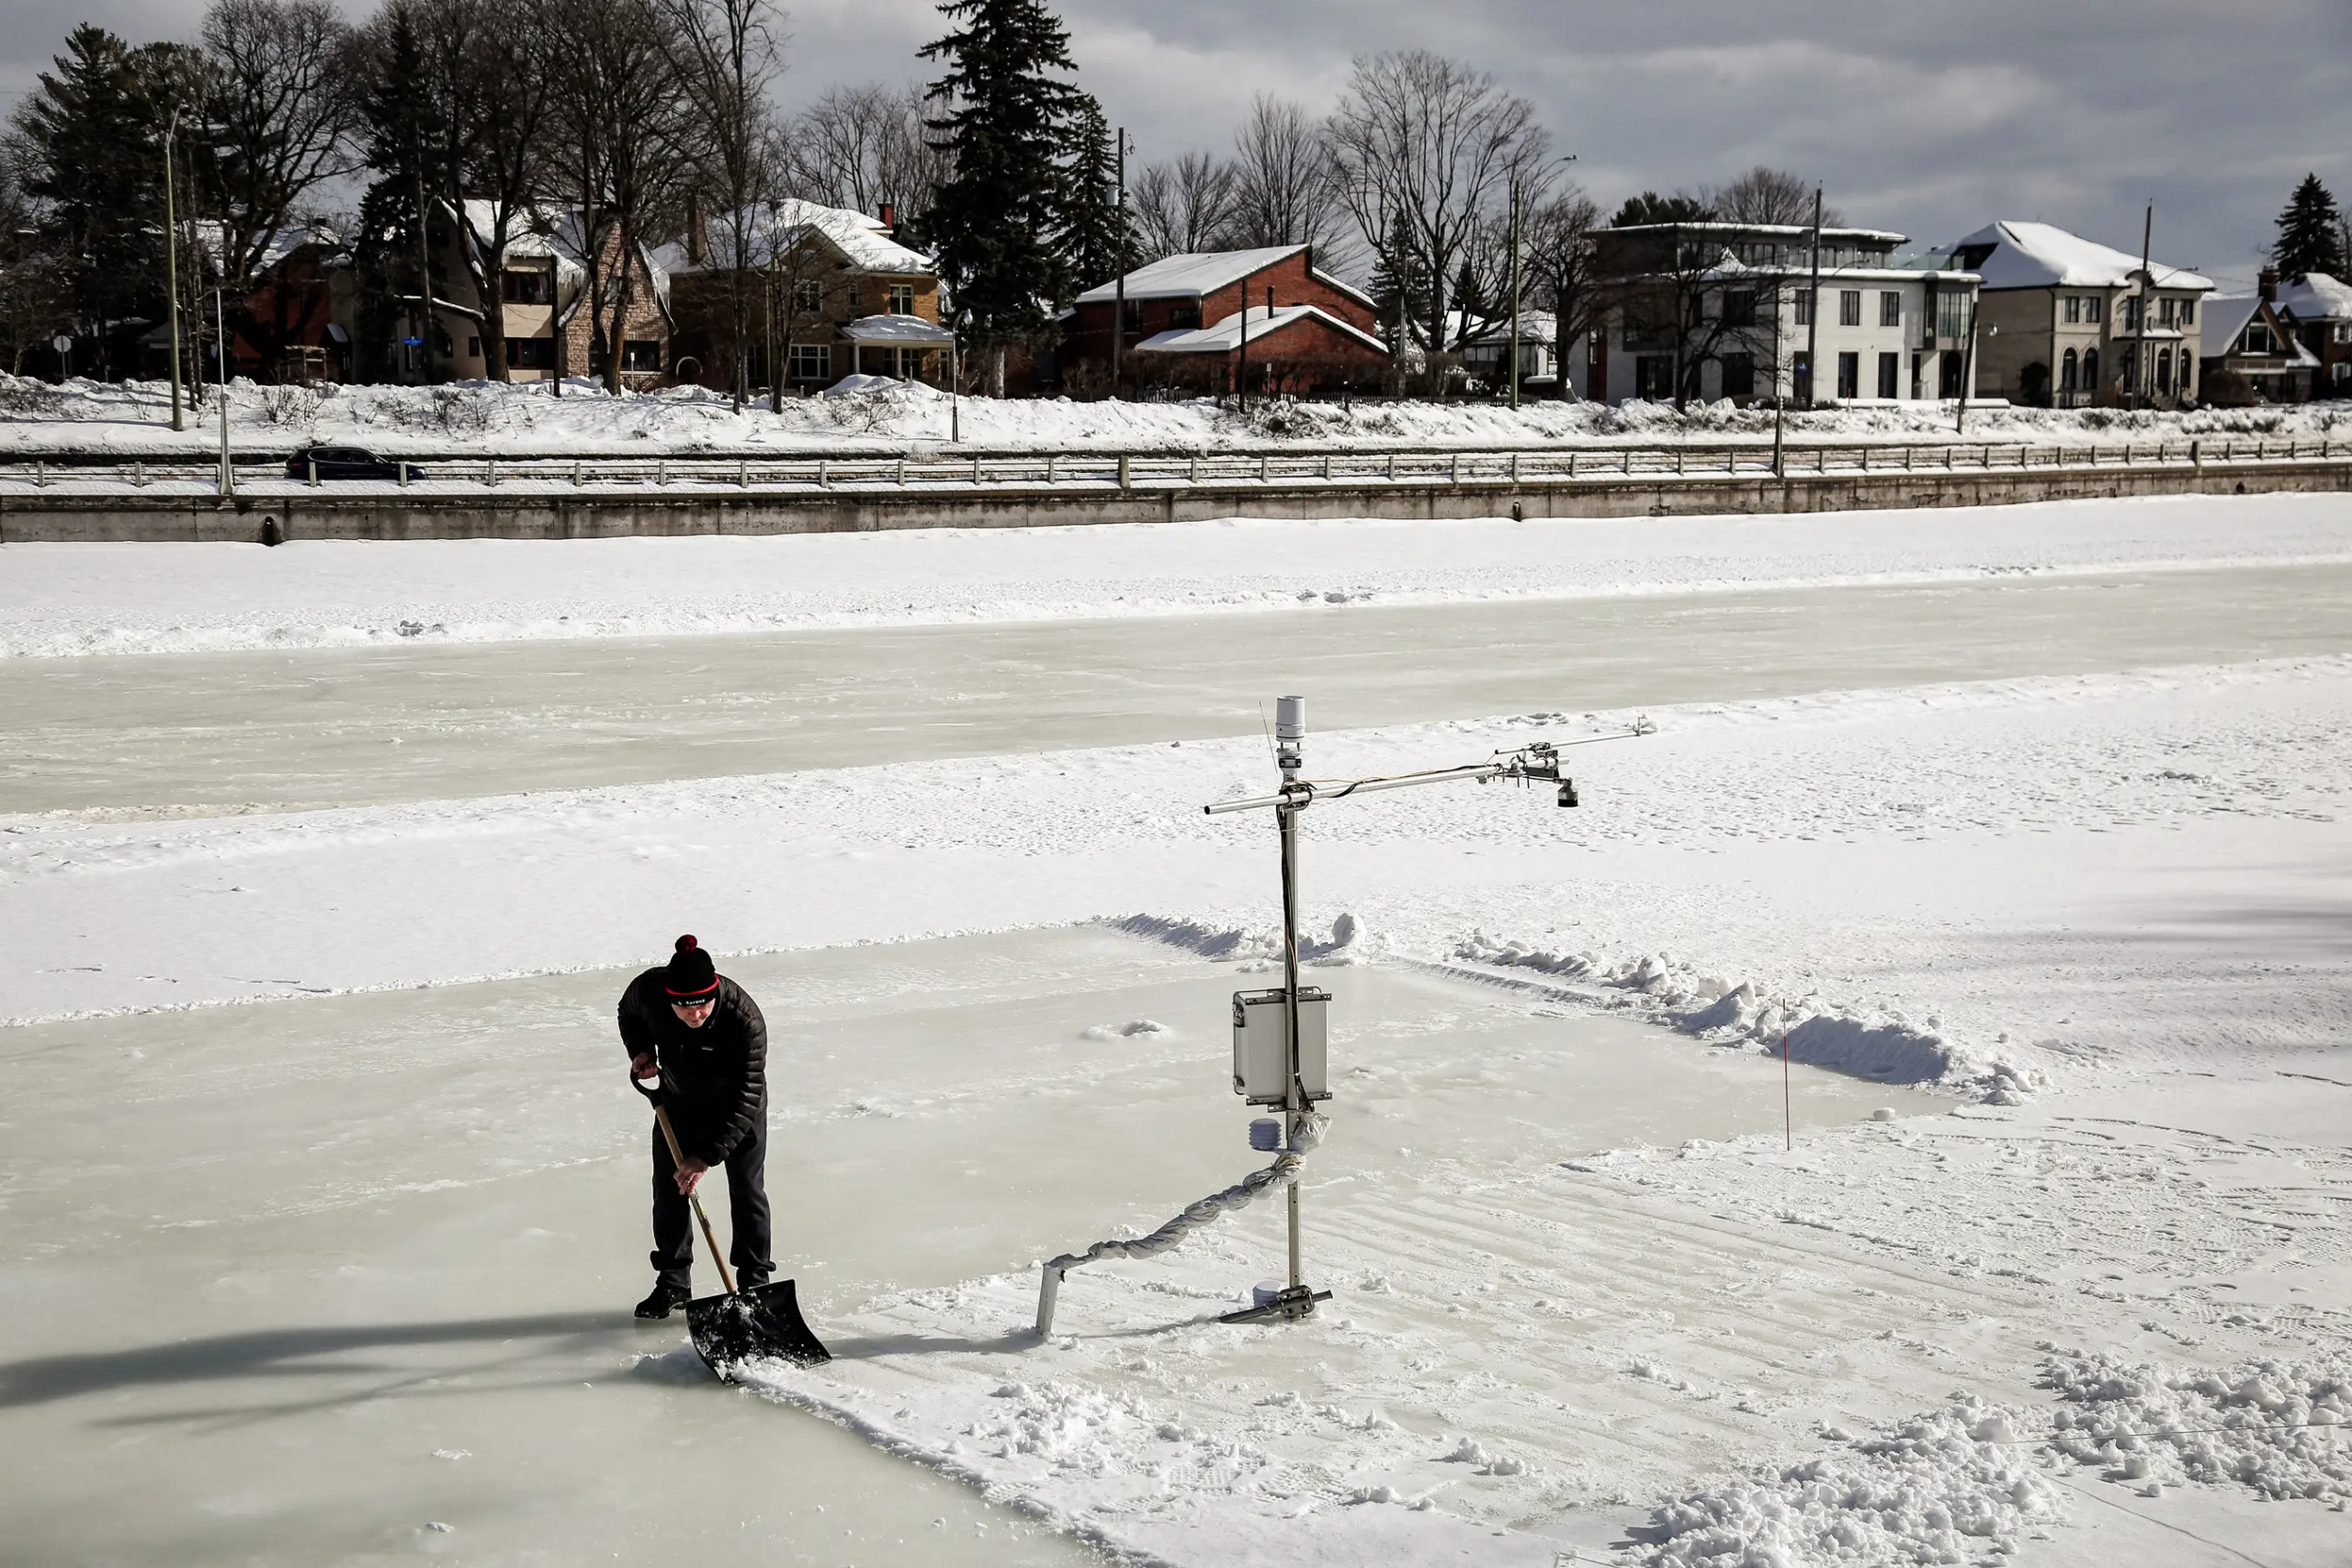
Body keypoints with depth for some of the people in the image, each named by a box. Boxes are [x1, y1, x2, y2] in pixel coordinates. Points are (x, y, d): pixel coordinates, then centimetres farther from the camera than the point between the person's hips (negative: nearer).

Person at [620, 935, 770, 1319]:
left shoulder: (745, 1020, -39)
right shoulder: (648, 990, -28)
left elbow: (744, 1100, -35)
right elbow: (629, 1014, 1)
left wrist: (707, 1157, -38)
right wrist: (641, 1051, -17)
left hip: (736, 1103, -4)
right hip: (678, 1097, 4)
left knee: (747, 1189, -4)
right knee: (668, 1188, 5)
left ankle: (754, 1283, 8)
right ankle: (672, 1283, 18)